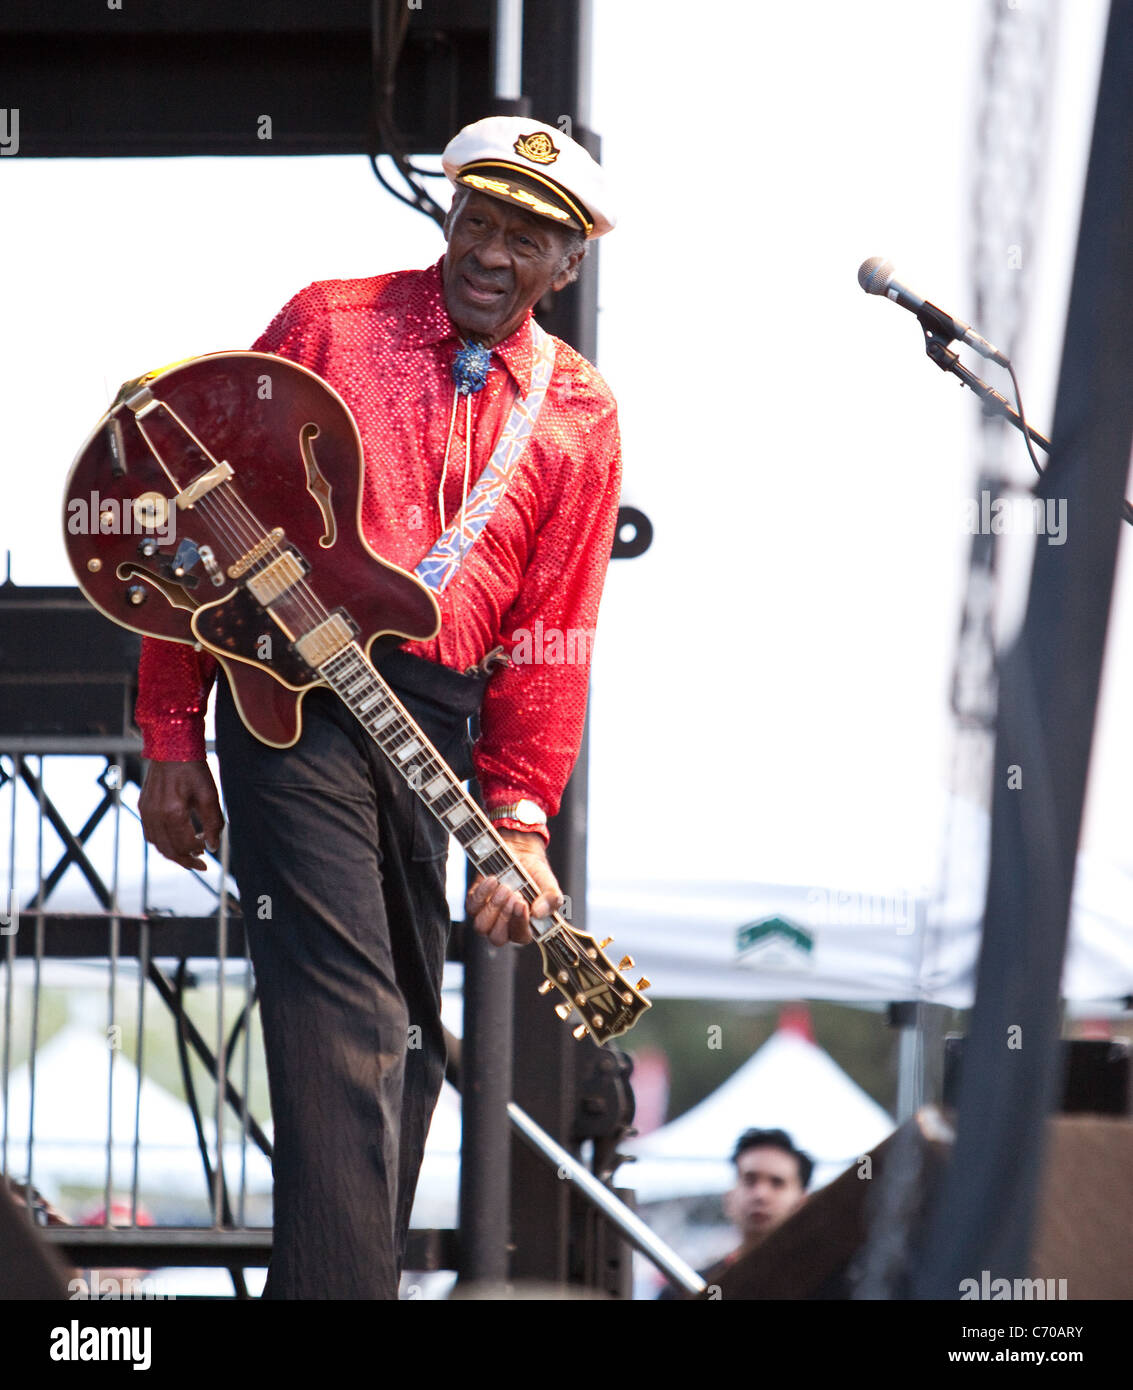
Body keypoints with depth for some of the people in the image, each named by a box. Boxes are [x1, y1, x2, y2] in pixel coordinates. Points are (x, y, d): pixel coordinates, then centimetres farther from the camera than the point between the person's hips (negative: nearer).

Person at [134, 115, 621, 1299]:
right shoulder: (329, 326, 1)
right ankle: (338, 1282, -24)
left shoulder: (576, 415, 10)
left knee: (406, 1039, 10)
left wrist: (520, 820, -3)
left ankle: (348, 1271, 22)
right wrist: (171, 735, -2)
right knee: (347, 1021, -17)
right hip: (292, 699, -5)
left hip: (437, 719, 5)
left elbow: (551, 633, 8)